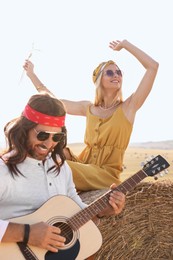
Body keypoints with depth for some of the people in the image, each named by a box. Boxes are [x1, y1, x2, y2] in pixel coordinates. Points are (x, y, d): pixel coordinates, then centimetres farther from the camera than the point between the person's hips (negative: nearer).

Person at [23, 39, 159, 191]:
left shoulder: (128, 106, -1)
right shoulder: (88, 108, 11)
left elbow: (153, 66, -9)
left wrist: (124, 44, -3)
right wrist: (31, 73, 21)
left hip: (106, 174, -5)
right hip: (82, 166, 5)